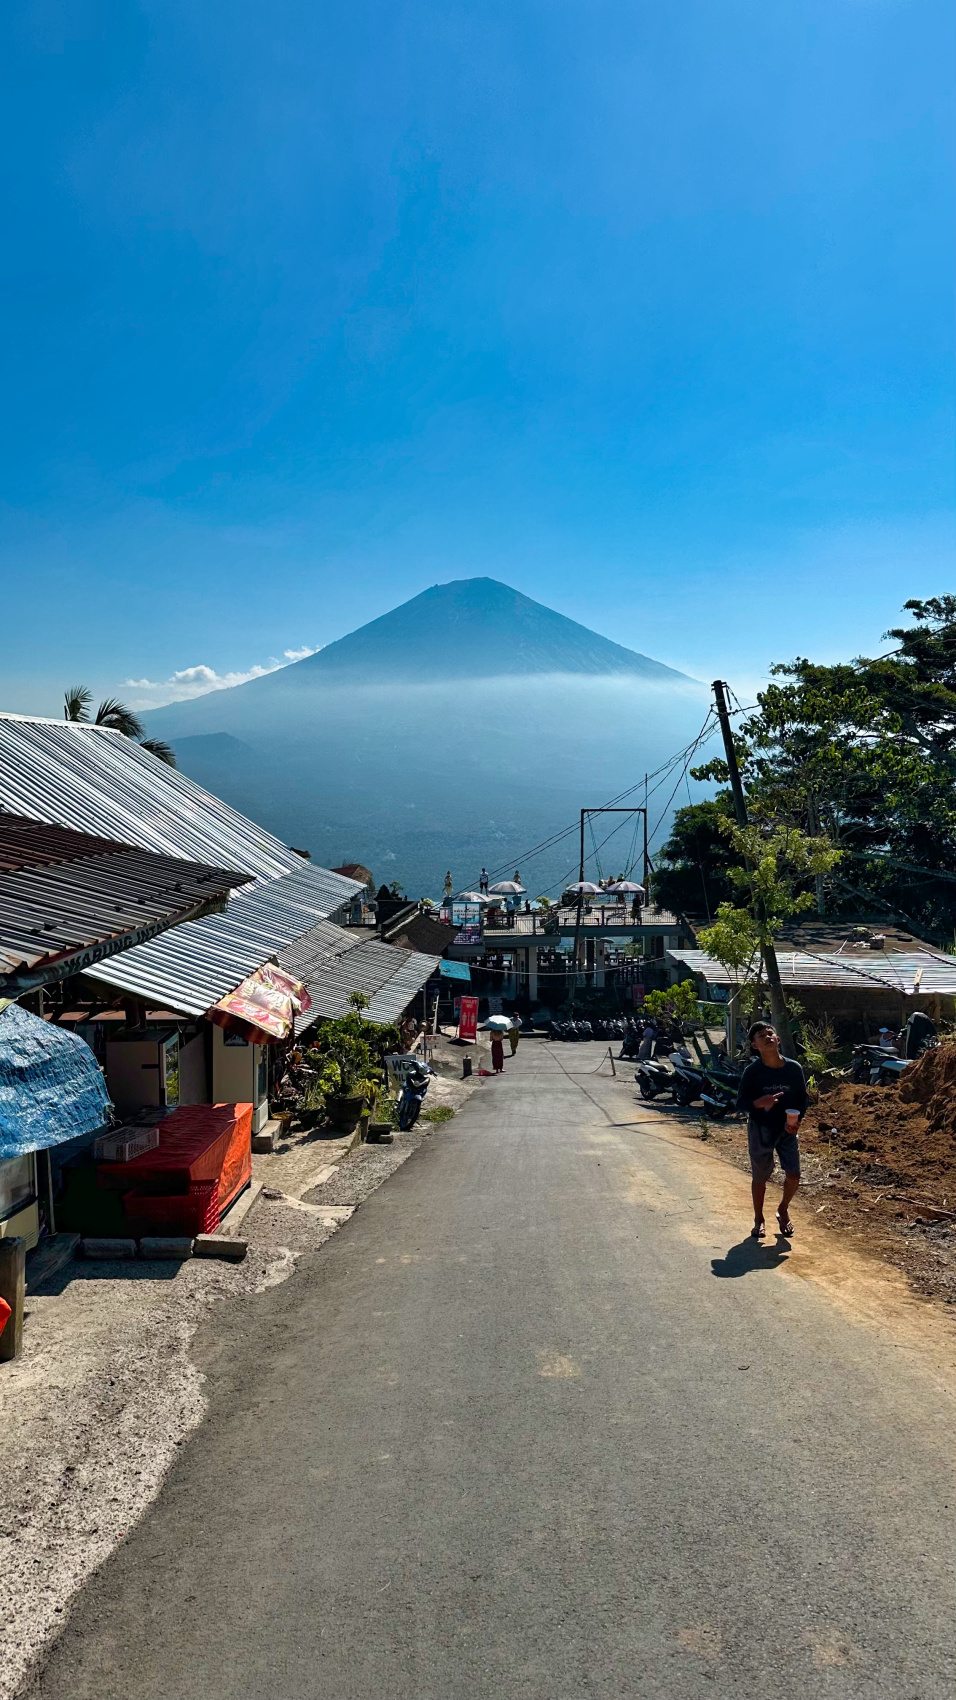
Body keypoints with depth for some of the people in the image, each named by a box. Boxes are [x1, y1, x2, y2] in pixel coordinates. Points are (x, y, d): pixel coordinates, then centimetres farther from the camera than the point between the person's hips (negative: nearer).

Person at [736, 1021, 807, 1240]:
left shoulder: (794, 1068, -8)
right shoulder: (752, 1071, -15)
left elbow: (802, 1099, 5)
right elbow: (740, 1104, -12)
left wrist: (796, 1120, -12)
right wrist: (759, 1102, -32)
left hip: (787, 1129, 2)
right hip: (760, 1129, -2)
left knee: (793, 1176, 0)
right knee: (760, 1178, 10)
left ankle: (783, 1210, 30)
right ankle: (758, 1220, 31)